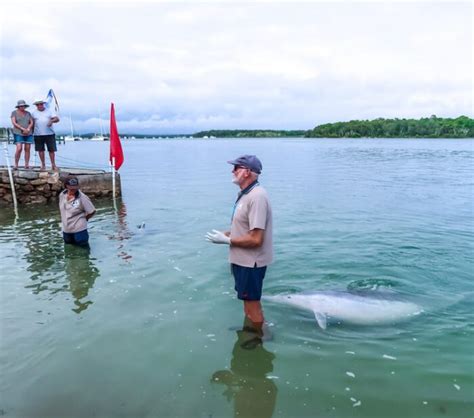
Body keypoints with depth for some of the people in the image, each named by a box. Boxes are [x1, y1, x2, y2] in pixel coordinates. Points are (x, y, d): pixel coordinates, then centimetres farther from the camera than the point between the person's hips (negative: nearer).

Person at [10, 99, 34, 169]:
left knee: (27, 149, -1)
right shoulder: (14, 113, 1)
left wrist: (28, 129, -14)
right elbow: (14, 123, -9)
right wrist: (23, 129, -18)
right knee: (19, 149, -14)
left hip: (28, 133, 3)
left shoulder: (28, 113, 10)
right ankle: (16, 165, -5)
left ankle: (27, 165, 2)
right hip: (18, 133, -3)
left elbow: (31, 122, 4)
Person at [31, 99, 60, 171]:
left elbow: (57, 119, -3)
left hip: (49, 134, -1)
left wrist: (52, 120, -23)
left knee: (51, 149, -2)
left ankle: (53, 165, 5)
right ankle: (43, 165, 14)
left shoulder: (50, 111, 7)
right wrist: (31, 131, 6)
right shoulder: (34, 112, 11)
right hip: (38, 134, 1)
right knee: (40, 150, 5)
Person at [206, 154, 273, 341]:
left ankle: (259, 337, 28)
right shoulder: (246, 194, 6)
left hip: (251, 262, -10)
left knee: (252, 303, 8)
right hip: (243, 259, 10)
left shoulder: (256, 197, -25)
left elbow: (255, 239, -28)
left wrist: (226, 240, -18)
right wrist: (226, 233, 1)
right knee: (247, 301, 25)